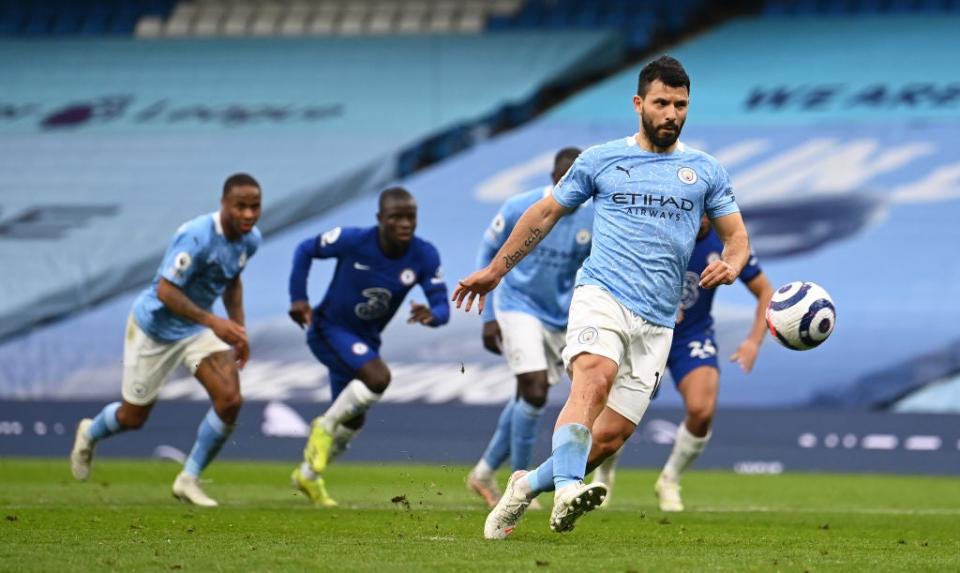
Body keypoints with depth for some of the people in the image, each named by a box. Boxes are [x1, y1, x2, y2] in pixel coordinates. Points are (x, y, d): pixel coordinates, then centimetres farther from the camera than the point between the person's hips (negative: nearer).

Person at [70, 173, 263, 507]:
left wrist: (238, 330, 9)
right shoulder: (196, 237, -32)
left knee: (230, 400, -15)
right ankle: (89, 435, 45)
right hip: (155, 328, -6)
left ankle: (189, 479, 2)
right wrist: (213, 322, -38)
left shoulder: (250, 240, -7)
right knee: (133, 418, 9)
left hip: (197, 329, 6)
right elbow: (165, 291, -32)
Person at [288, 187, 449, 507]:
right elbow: (306, 250, -8)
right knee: (378, 377, -31)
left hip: (365, 339, 6)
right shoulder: (352, 241, -24)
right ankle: (325, 426, -8)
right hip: (329, 329, -6)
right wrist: (298, 298, -15)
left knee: (352, 421, 17)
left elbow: (442, 304, -18)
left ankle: (308, 475, 41)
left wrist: (432, 315, -41)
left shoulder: (425, 257, -16)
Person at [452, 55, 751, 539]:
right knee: (595, 378, -33)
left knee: (613, 434, -4)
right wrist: (495, 271, 21)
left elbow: (737, 236, 15)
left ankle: (528, 485, 19)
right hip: (602, 295, -3)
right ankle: (567, 491, -50)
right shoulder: (600, 160, 9)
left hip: (657, 321, 3)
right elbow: (545, 214, 19)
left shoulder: (705, 171, 13)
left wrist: (731, 264, -9)